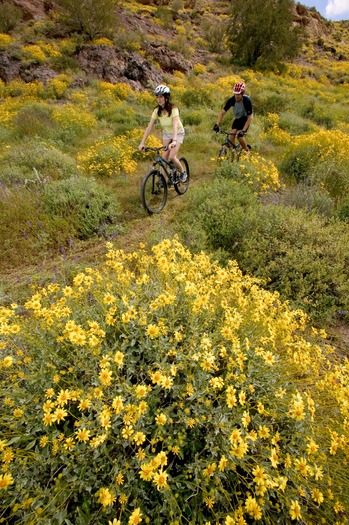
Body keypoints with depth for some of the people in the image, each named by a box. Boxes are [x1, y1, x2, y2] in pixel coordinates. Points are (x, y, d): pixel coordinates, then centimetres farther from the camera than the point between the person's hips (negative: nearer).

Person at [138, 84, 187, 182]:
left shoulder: (173, 109, -29)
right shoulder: (157, 110, -16)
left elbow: (175, 125, -43)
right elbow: (149, 127, -20)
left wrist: (174, 141, -60)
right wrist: (142, 143, -29)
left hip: (178, 133, -4)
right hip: (166, 133, 5)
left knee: (171, 157, -18)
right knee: (165, 157, -4)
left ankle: (183, 172, 7)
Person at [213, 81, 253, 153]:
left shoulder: (247, 101, -30)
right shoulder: (231, 100, -22)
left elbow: (249, 118, -29)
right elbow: (222, 112, -21)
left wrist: (243, 130, -39)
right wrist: (217, 124, -35)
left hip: (245, 118, -4)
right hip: (237, 118, 4)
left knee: (239, 136, -21)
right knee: (232, 134, -16)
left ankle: (247, 151, 4)